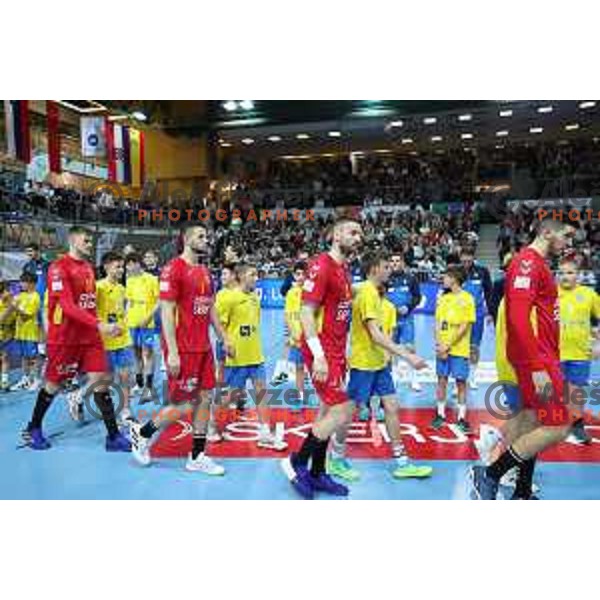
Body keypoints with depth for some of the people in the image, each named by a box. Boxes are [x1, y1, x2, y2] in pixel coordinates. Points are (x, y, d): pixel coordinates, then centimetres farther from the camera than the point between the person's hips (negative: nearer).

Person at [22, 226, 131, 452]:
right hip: (64, 337, -6)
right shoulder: (59, 267, -13)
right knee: (53, 384, 9)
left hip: (89, 336, 6)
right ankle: (33, 429, 32)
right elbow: (68, 306, -23)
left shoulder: (88, 267, 11)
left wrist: (98, 327, 10)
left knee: (100, 380, 0)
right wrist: (99, 325, -31)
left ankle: (113, 436, 2)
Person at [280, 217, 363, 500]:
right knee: (342, 411, -10)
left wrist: (342, 354, 18)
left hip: (336, 352, 9)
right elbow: (306, 313, -19)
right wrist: (319, 356, -25)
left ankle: (317, 474, 25)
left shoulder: (344, 269, 14)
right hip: (322, 352, -9)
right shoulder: (322, 265, -14)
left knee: (328, 410, 13)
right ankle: (297, 461, 6)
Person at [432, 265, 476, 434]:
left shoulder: (467, 298, -6)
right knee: (442, 380, 8)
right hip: (442, 348, 4)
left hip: (459, 349, -4)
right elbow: (438, 323, 7)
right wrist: (439, 344, -6)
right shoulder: (443, 298, 9)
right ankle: (440, 414, 19)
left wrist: (449, 345, -14)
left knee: (461, 382, 3)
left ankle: (462, 418, 13)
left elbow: (465, 326, -10)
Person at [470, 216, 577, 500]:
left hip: (542, 358, 11)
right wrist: (538, 367, -27)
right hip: (537, 360, -11)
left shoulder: (537, 263, 18)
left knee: (533, 423, 15)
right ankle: (488, 475, -3)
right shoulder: (528, 261, -15)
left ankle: (522, 494, 26)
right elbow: (518, 318, -25)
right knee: (557, 427, -9)